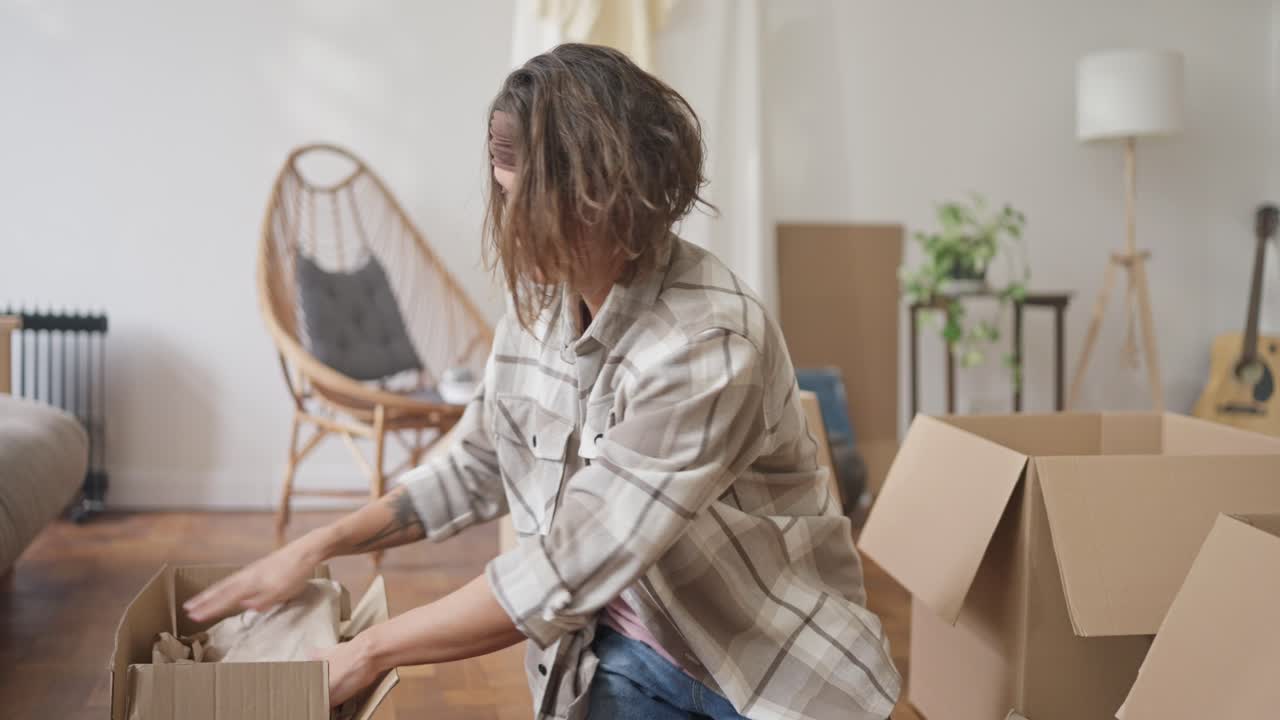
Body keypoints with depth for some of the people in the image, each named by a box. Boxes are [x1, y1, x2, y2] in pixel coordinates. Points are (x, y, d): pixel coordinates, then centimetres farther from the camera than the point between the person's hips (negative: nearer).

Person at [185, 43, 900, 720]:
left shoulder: (706, 344, -27)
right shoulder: (539, 303, -4)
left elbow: (565, 572, -26)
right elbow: (475, 470, 11)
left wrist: (370, 652, -16)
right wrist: (318, 545, 4)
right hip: (623, 652, 5)